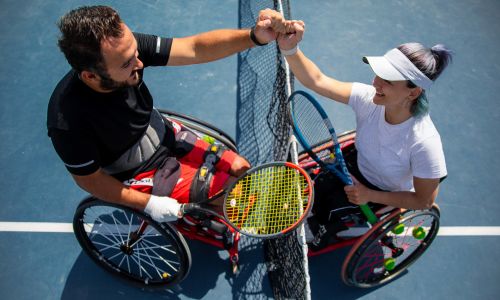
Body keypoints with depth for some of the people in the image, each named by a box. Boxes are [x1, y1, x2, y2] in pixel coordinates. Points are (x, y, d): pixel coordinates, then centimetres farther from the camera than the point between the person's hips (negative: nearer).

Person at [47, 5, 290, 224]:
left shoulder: (125, 47, -24)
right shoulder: (68, 122, -35)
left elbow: (195, 48, -26)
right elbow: (89, 179, -18)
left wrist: (255, 36, -40)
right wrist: (149, 203, -19)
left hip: (163, 135, 5)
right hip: (138, 173, -5)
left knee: (240, 169, 8)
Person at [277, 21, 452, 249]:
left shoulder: (424, 142, -38)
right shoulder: (369, 98, -27)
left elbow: (424, 201, -23)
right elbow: (317, 80, -30)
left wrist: (370, 196, -25)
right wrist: (289, 49, -48)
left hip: (387, 198, -4)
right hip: (357, 168, 4)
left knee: (324, 212, -11)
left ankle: (321, 240, 28)